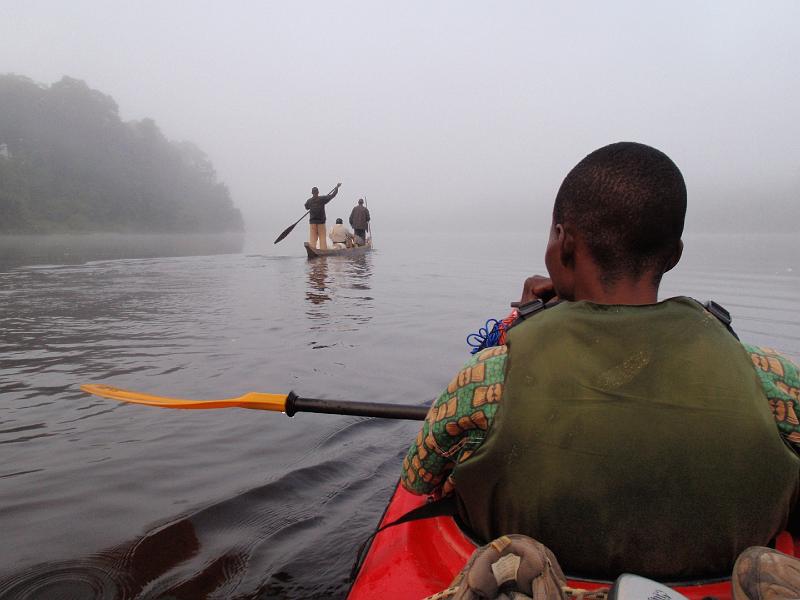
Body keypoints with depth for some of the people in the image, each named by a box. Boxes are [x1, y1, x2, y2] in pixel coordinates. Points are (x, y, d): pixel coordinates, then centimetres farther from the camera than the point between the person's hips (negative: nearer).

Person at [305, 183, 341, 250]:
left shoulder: (309, 201, -2)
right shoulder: (322, 199, -7)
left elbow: (306, 207, 19)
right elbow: (332, 195, 0)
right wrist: (337, 187, 14)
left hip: (312, 222, 1)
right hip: (321, 222, -1)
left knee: (312, 237, 3)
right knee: (322, 237, 4)